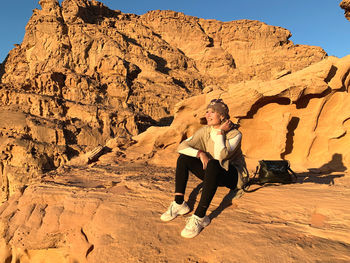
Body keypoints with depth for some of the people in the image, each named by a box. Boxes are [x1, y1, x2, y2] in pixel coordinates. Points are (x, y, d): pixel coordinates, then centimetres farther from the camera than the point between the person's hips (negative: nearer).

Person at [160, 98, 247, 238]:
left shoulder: (235, 134, -17)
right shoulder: (205, 131, -3)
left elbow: (221, 156, -33)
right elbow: (182, 146, -11)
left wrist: (220, 132, -25)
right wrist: (200, 153, -25)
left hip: (231, 176, -5)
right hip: (212, 174, 5)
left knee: (213, 164, -39)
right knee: (183, 158, -14)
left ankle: (200, 217, -37)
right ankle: (179, 204, -15)